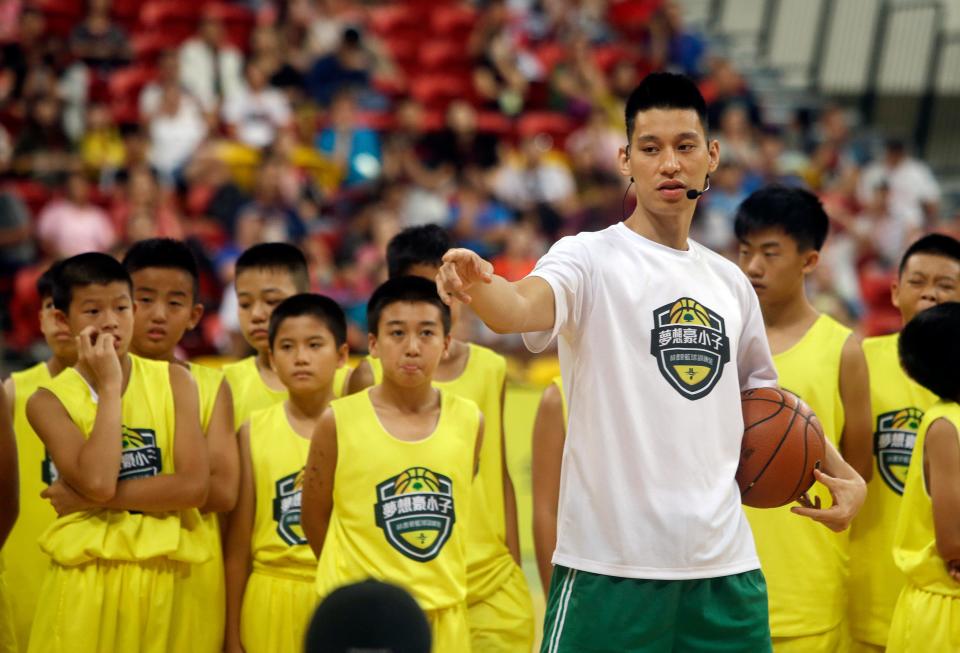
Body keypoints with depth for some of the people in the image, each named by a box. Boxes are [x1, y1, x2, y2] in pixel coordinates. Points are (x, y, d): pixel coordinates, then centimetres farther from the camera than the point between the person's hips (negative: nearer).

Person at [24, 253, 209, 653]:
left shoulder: (174, 381, 4)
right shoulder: (50, 400, -1)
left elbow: (194, 485, -7)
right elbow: (97, 481, -17)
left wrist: (92, 500, -11)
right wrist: (109, 386, -13)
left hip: (165, 577, 2)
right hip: (87, 581, -1)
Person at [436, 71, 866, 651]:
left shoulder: (730, 282, 14)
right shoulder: (591, 259, -5)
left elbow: (764, 395, 27)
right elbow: (524, 308, -26)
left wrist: (845, 476, 16)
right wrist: (481, 285, -49)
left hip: (727, 566, 5)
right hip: (610, 565, -5)